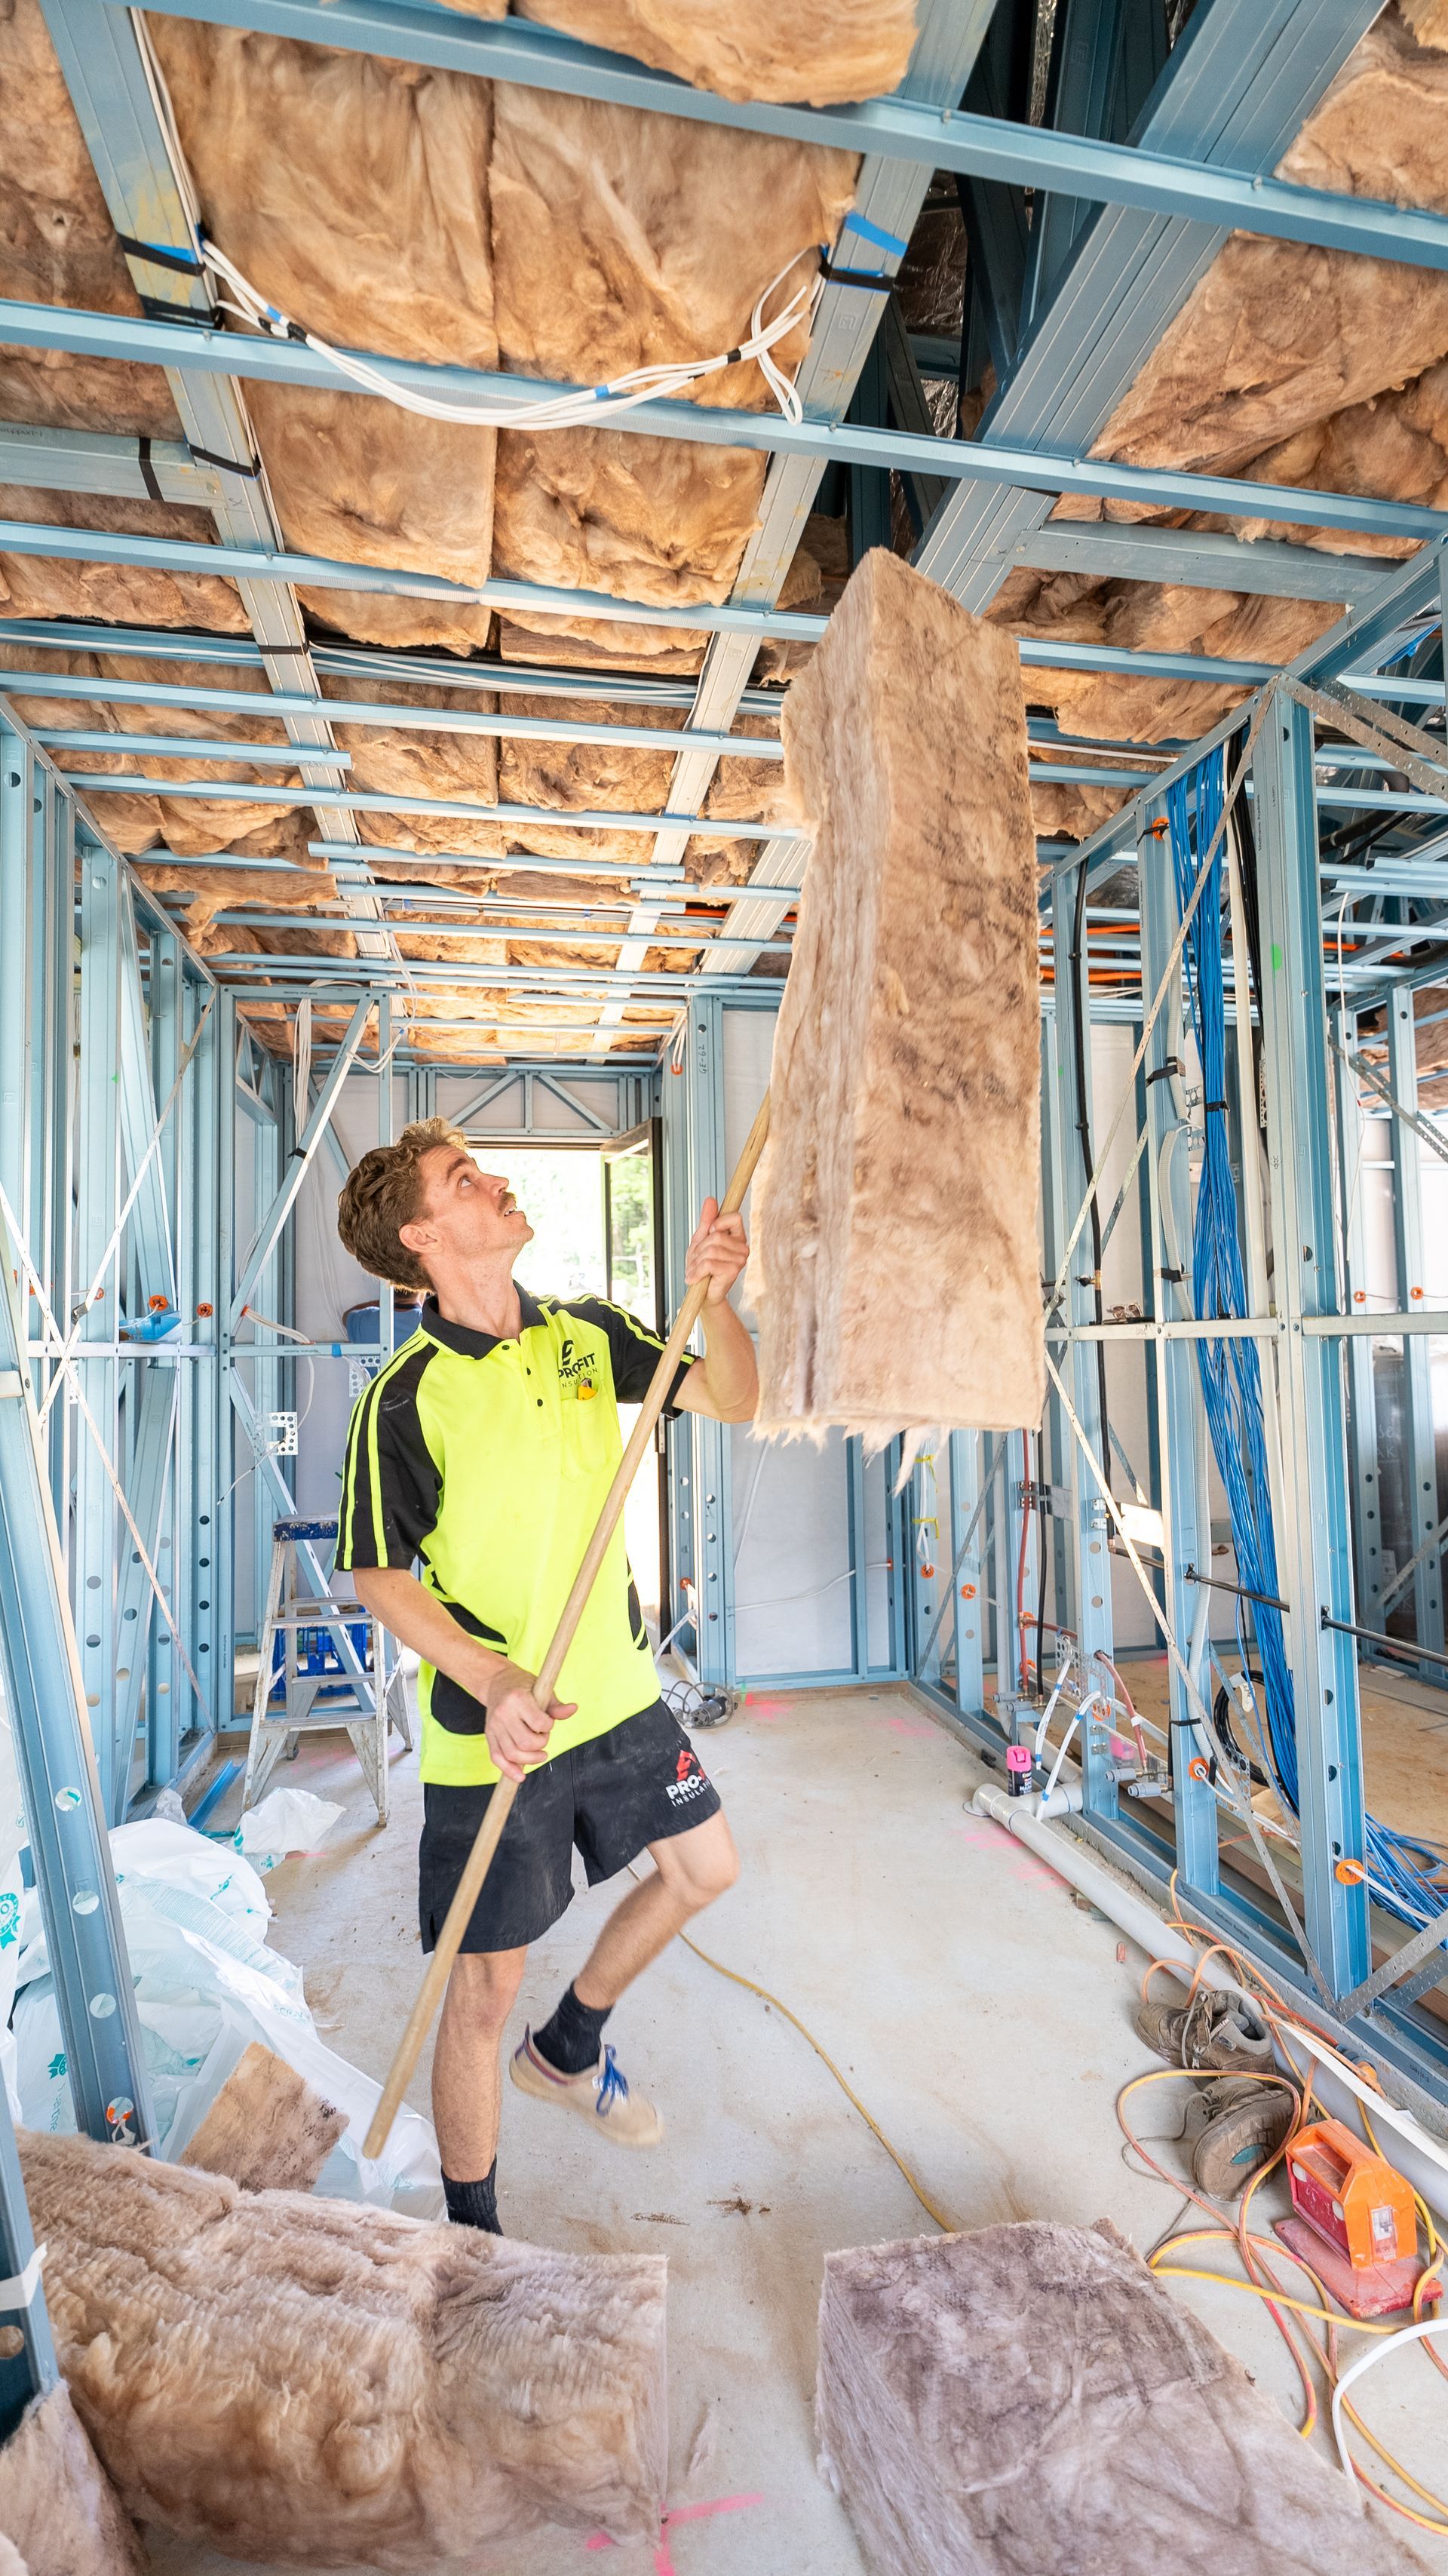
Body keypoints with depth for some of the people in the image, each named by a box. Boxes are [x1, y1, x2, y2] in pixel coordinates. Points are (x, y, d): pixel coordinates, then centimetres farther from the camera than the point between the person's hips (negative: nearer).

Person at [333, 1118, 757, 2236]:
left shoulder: (588, 1333, -2)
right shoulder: (405, 1398, -18)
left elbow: (733, 1402, -1)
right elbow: (380, 1576, -12)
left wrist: (716, 1295, -19)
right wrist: (493, 1686, -24)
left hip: (618, 1694, 6)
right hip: (493, 1734, -6)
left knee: (706, 1867, 22)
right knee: (486, 1990, 9)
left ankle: (568, 2049, 47)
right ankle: (473, 2236, 39)